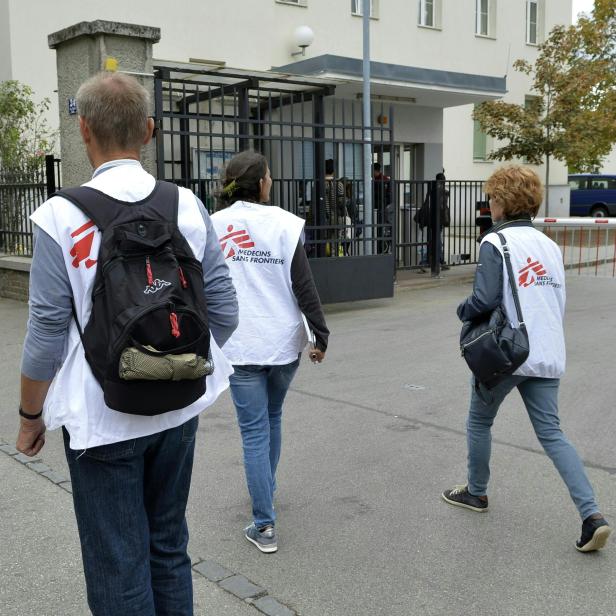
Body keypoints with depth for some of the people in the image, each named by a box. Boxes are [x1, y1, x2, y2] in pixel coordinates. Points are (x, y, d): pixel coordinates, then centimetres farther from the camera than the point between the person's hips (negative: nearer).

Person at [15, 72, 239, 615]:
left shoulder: (61, 216, -14)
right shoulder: (188, 206, -5)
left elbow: (48, 333, -12)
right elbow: (224, 312, -1)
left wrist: (30, 416, 4)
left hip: (101, 419, -3)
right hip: (179, 408, 4)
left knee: (119, 569, 12)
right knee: (169, 546, 22)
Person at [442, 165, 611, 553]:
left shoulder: (496, 243, -11)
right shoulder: (550, 245, 9)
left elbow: (485, 300, -20)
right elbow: (559, 300, 12)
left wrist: (463, 311, 0)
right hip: (547, 357, 6)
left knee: (480, 421, 17)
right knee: (551, 433, 7)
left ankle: (476, 492, 33)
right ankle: (591, 515, -3)